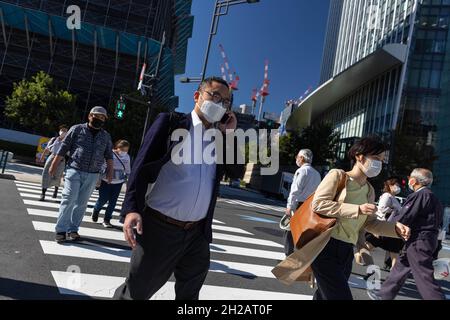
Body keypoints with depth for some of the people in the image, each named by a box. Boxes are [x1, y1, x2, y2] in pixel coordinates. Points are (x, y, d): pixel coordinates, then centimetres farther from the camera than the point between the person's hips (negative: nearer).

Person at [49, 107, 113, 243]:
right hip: (74, 171, -3)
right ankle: (61, 230, 3)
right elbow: (63, 149, 2)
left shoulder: (106, 136, 10)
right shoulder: (77, 129, 1)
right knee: (69, 200, -6)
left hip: (92, 176, 3)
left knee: (81, 203, 7)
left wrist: (110, 171, 4)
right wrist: (54, 166, 2)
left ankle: (73, 229, 16)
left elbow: (109, 155, 12)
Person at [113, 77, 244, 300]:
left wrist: (229, 135, -3)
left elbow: (236, 173, 5)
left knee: (189, 293, 23)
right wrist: (132, 209, -21)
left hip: (197, 233, 5)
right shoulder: (171, 122, -5)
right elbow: (142, 166, -9)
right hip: (160, 228, -4)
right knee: (136, 292, 13)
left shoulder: (220, 138, 9)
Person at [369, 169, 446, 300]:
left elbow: (402, 218, -20)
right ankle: (385, 295, 29)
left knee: (425, 278, -4)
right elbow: (439, 223, 19)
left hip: (418, 242, -10)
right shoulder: (433, 197, 12)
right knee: (401, 267, 18)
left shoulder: (419, 195, -17)